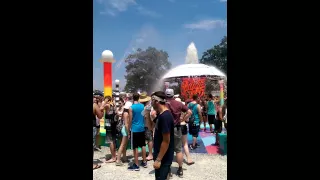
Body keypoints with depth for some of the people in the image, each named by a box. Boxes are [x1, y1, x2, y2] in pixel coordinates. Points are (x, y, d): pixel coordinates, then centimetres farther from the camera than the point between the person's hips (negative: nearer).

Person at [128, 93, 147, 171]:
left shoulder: (131, 107, -12)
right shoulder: (143, 106, 3)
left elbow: (130, 120, -10)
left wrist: (129, 129, -1)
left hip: (134, 129, -5)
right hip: (142, 128, 5)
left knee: (135, 147, 1)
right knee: (143, 145, 15)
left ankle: (136, 165, 7)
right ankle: (144, 162, 25)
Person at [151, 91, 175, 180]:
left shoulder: (165, 116, -26)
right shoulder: (161, 114, 4)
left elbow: (166, 141, -26)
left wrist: (158, 160, -22)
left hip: (163, 158, -10)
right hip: (160, 155, 10)